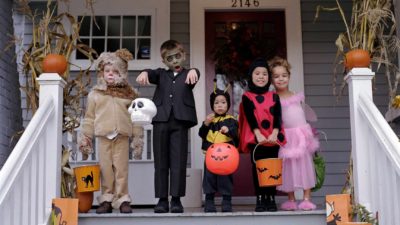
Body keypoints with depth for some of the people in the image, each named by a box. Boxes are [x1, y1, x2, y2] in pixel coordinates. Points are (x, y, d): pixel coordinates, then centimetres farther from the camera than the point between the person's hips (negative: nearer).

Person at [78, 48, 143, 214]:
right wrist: (85, 137, 7)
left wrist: (137, 135, 1)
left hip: (122, 136, 0)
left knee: (121, 168, 1)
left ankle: (122, 200, 8)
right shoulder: (95, 94, 8)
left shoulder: (129, 94, 9)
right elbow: (89, 118, 9)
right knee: (106, 169, 3)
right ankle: (107, 200, 12)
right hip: (103, 136, 0)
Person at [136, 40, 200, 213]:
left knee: (178, 161, -3)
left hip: (180, 121, -2)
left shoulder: (188, 75, 13)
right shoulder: (162, 74, 19)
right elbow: (153, 74, -3)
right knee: (161, 162, 2)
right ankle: (162, 199, 6)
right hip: (161, 120, 2)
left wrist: (193, 71, -36)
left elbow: (196, 74, -10)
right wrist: (144, 72, -28)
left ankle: (176, 199, 1)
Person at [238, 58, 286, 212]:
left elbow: (277, 117, 1)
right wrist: (258, 134, -17)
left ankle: (271, 199, 9)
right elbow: (250, 117, -5)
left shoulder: (274, 97, 12)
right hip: (256, 138, -2)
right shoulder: (247, 97, 5)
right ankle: (260, 199, 6)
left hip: (273, 138, 2)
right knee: (257, 168, 1)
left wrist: (274, 134, -14)